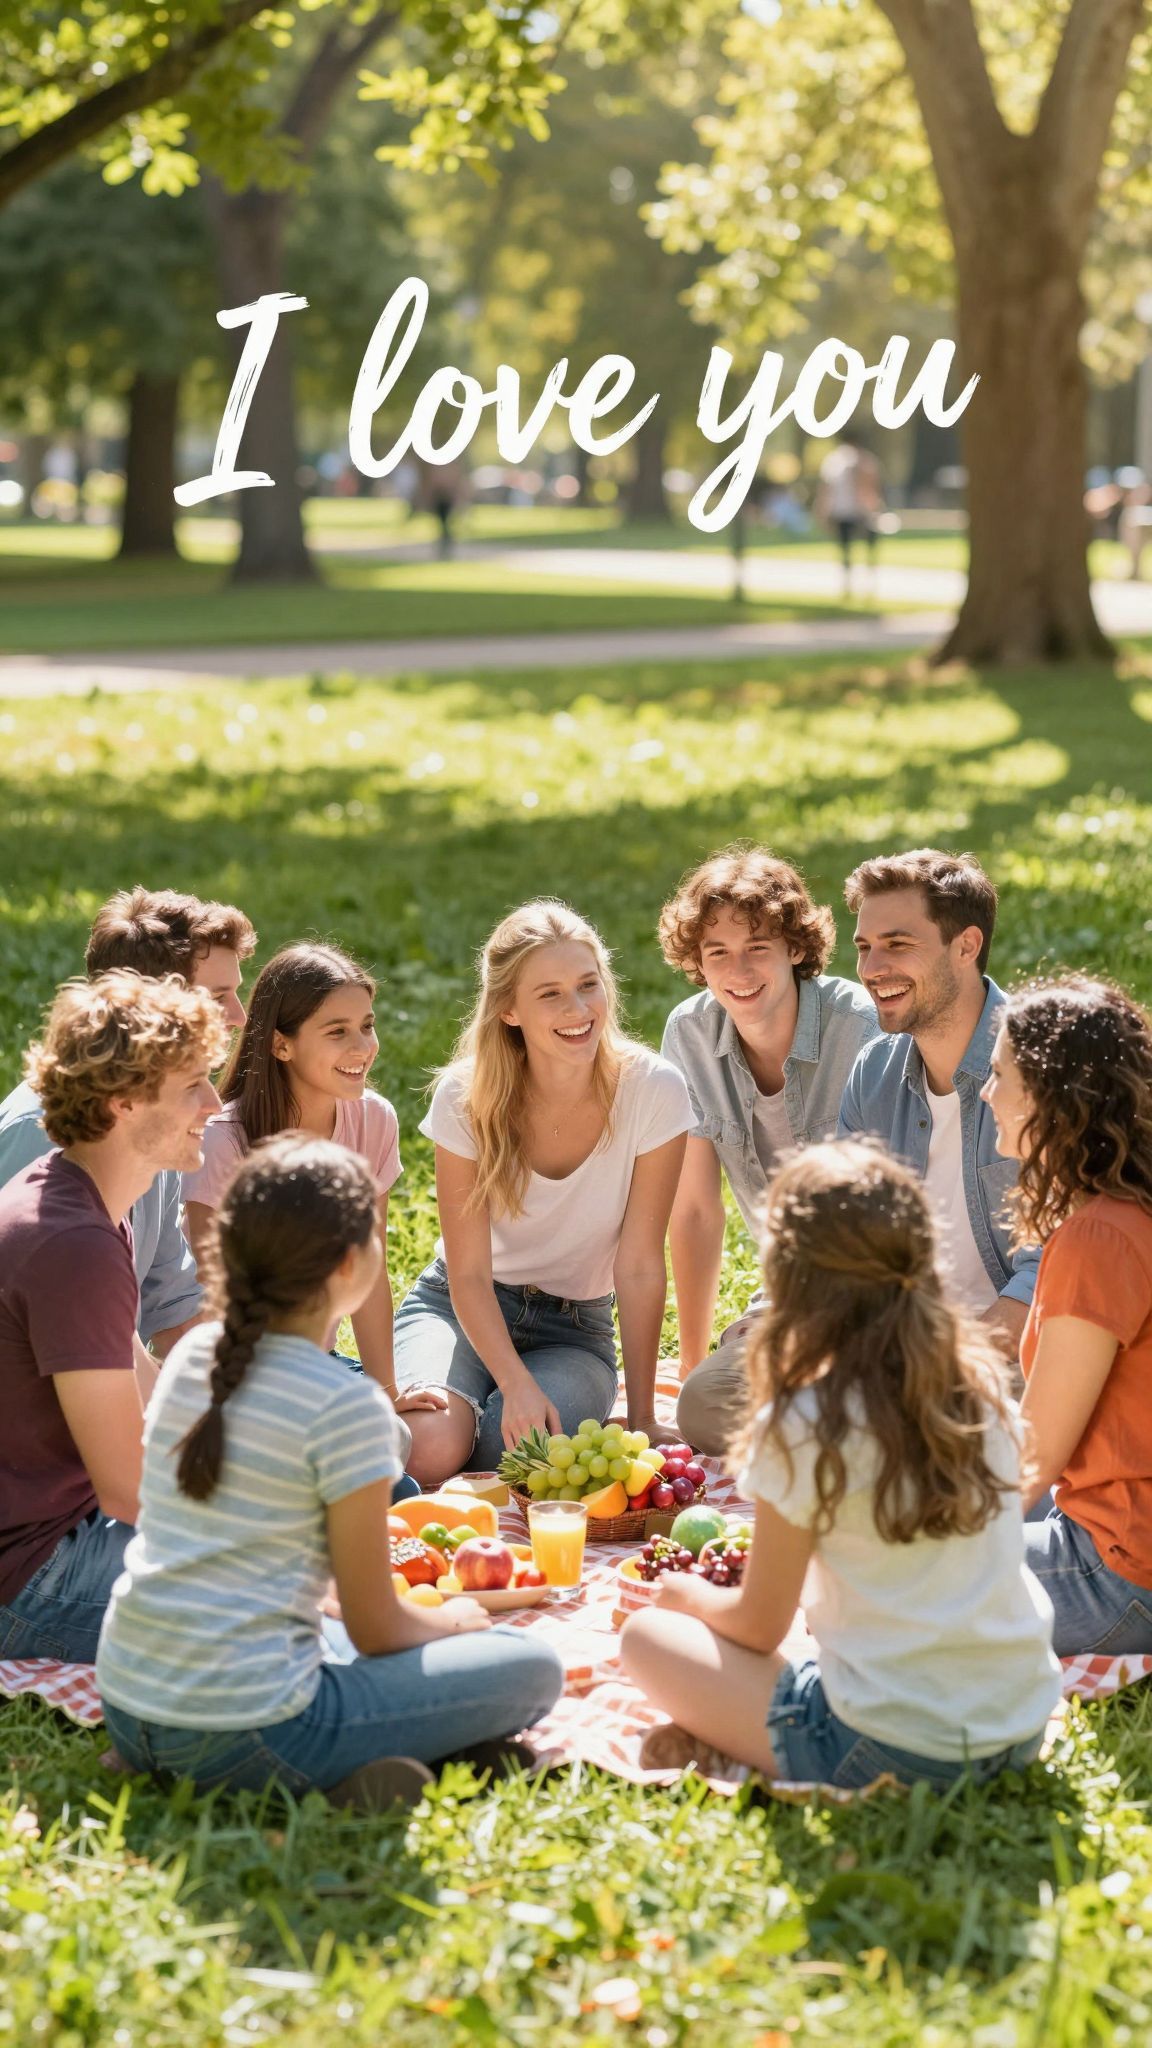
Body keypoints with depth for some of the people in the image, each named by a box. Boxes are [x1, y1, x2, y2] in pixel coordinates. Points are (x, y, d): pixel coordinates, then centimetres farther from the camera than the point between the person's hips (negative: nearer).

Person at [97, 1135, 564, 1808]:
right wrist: (449, 1621, 14)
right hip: (241, 1733, -7)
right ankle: (347, 1778, -11)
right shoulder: (349, 1407, -15)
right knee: (534, 1667, 4)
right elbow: (377, 1630, -5)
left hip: (126, 1705, 7)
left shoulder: (193, 1353, 6)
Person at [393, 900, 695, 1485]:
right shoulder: (466, 1097, -17)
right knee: (433, 1447, -31)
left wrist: (642, 1420, -11)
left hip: (574, 1329, 0)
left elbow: (640, 1267, -12)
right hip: (458, 1307, 0)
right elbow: (469, 1273, -13)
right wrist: (518, 1386, -30)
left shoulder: (652, 1092, -18)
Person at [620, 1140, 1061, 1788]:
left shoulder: (803, 1426, -14)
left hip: (889, 1752, -7)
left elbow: (759, 1628, -2)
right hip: (1024, 1730, 7)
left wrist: (693, 1594, 19)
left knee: (648, 1636, 9)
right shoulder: (983, 1385, 2)